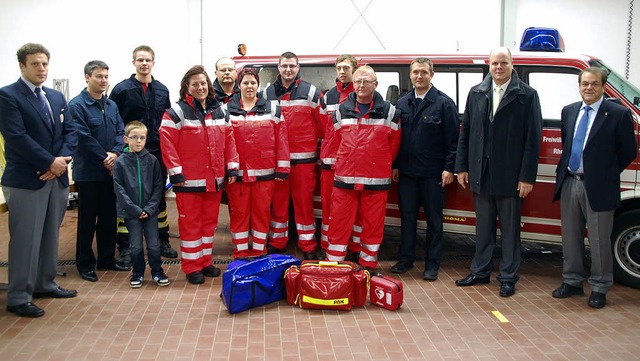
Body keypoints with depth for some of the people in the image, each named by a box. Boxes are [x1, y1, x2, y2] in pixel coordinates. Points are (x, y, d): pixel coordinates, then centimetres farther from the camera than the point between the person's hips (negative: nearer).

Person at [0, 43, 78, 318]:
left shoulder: (57, 97, 16)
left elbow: (70, 131, 11)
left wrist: (63, 160, -7)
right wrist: (50, 163, -16)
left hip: (57, 178, 7)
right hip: (25, 180, -7)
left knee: (50, 235, 14)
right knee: (25, 240, -3)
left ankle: (45, 284, 27)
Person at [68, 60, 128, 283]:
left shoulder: (111, 105, 11)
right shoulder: (77, 105, -10)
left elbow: (121, 131, 7)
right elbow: (84, 138, -16)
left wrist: (116, 153, -11)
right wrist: (104, 158, -14)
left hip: (110, 171, 6)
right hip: (88, 172, -6)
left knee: (109, 217, 13)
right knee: (87, 220, 3)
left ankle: (107, 258, 25)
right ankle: (85, 264, 14)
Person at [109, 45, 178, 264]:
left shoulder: (162, 91, 9)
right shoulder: (122, 89, -4)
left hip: (156, 153, 4)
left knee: (159, 197, 13)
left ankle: (162, 241, 26)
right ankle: (124, 247, 11)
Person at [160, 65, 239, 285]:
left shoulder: (219, 110, 11)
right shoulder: (177, 112, -6)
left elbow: (228, 139, 12)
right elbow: (167, 143, -11)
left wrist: (232, 167, 5)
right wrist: (176, 173, -14)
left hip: (215, 179, 5)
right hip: (189, 181, -5)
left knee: (210, 221, 13)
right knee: (190, 223, 2)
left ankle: (205, 261, 27)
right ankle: (191, 267, 13)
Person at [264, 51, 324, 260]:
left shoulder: (311, 92, 1)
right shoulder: (268, 93, 9)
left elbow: (324, 122, 3)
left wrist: (313, 143, 2)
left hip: (303, 158, -2)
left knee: (304, 201, 2)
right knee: (278, 201, 9)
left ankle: (308, 247, 12)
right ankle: (277, 243, 21)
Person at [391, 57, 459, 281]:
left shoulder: (444, 103, -4)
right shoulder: (402, 104, 9)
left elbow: (453, 139, -6)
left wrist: (449, 168, -11)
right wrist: (395, 165, 7)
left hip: (433, 174, -4)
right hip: (407, 172, 4)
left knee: (434, 219, 6)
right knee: (407, 217, 11)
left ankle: (432, 264, 15)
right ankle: (405, 259, 22)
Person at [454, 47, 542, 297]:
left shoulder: (527, 95, -3)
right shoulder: (476, 93, 7)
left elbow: (533, 138, -7)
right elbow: (465, 132, 10)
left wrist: (527, 176, -11)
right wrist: (462, 167, 6)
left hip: (511, 176, -3)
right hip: (481, 174, 3)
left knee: (510, 229, 7)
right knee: (483, 227, 14)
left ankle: (508, 277, 19)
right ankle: (480, 272, 27)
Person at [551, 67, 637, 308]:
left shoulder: (618, 114, -7)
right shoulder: (569, 111, 10)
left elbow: (629, 151, -2)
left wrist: (608, 173, 1)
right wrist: (564, 170, 12)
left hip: (598, 187, -5)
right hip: (569, 183, 5)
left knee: (599, 241, 3)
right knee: (570, 237, 14)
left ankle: (599, 288, 17)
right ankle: (572, 282, 28)